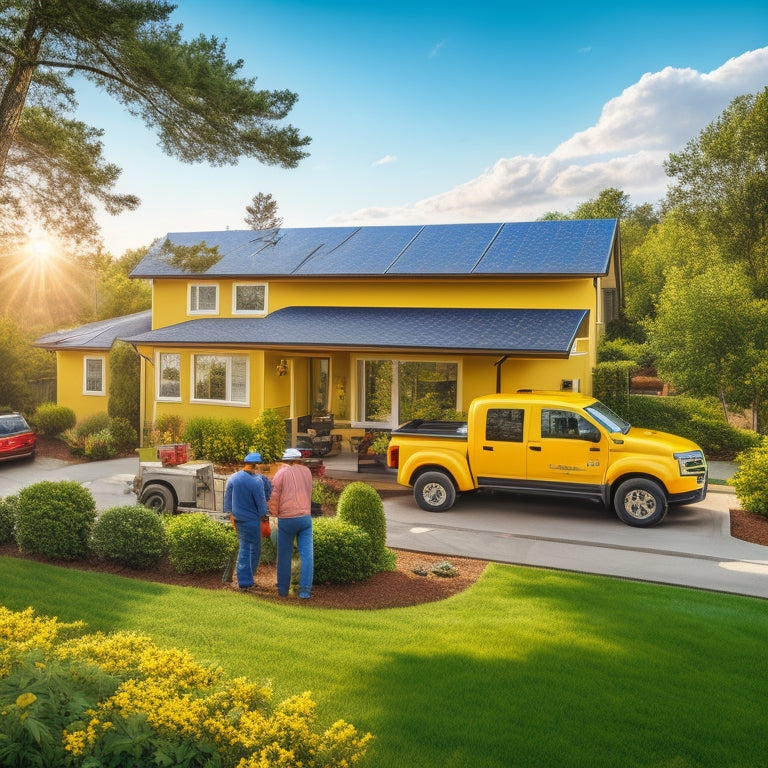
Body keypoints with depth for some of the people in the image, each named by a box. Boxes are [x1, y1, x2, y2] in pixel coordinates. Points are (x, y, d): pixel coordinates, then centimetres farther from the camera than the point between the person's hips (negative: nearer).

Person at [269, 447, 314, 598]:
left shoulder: (281, 473, -2)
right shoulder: (307, 471, 9)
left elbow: (274, 497, -2)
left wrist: (275, 513, 14)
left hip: (286, 519, -2)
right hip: (305, 517, 2)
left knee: (284, 556, 9)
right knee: (307, 555, 1)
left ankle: (283, 590, 17)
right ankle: (305, 590, -5)